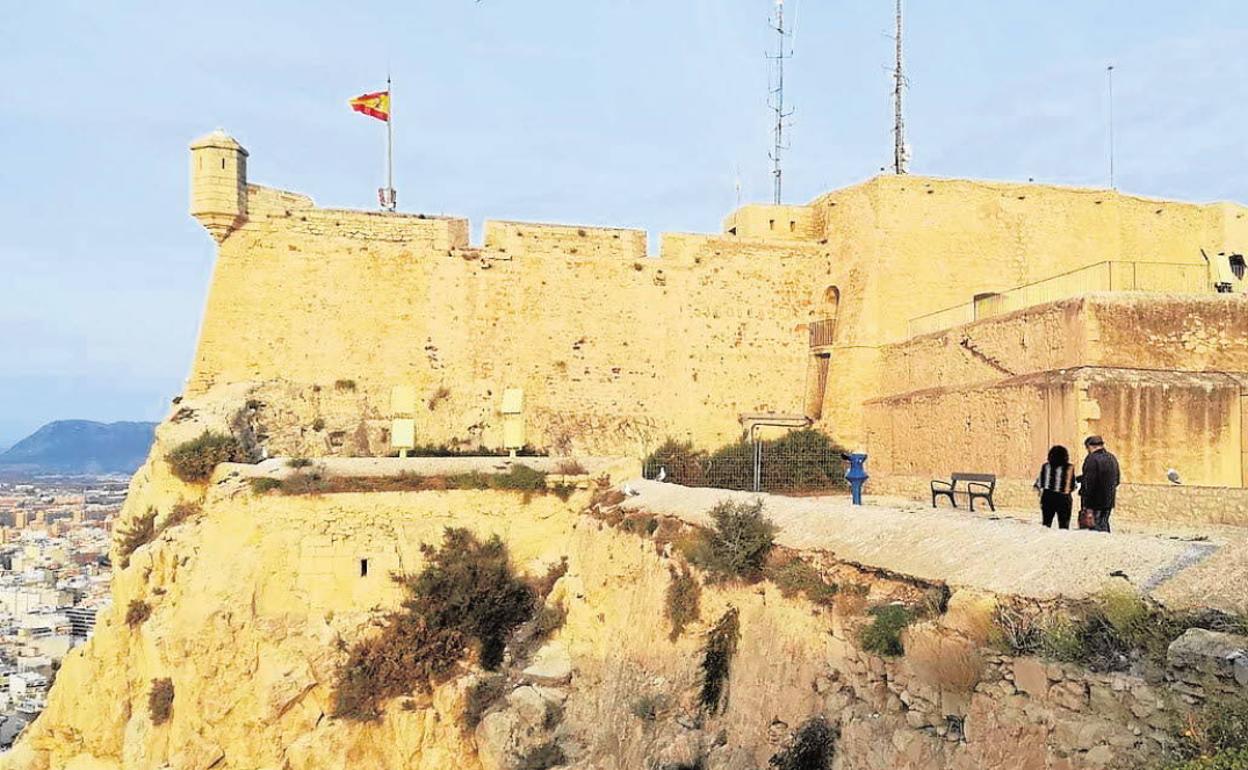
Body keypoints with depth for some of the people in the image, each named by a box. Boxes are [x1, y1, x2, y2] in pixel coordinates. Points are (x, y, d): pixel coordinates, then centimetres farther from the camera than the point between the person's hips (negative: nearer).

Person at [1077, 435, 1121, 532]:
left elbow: (1088, 481, -19)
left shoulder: (1091, 459, -15)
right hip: (1109, 500, 8)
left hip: (1095, 502, -8)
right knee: (1104, 524, 15)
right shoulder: (1112, 458, 11)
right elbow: (1117, 479, 20)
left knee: (1096, 527, -4)